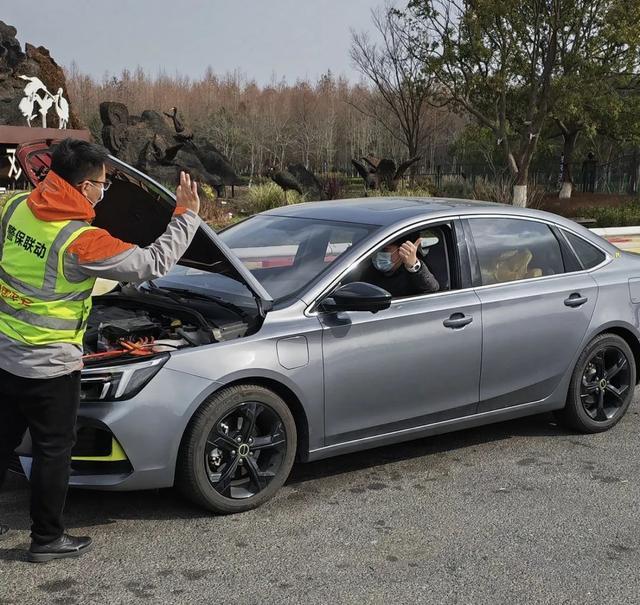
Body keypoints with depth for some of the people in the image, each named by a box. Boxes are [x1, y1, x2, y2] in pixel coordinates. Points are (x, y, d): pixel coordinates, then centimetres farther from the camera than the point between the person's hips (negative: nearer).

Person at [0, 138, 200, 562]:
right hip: (49, 367, -7)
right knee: (54, 450, 9)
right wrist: (187, 215, -11)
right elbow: (153, 264, -20)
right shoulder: (81, 242, -24)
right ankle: (47, 539, 22)